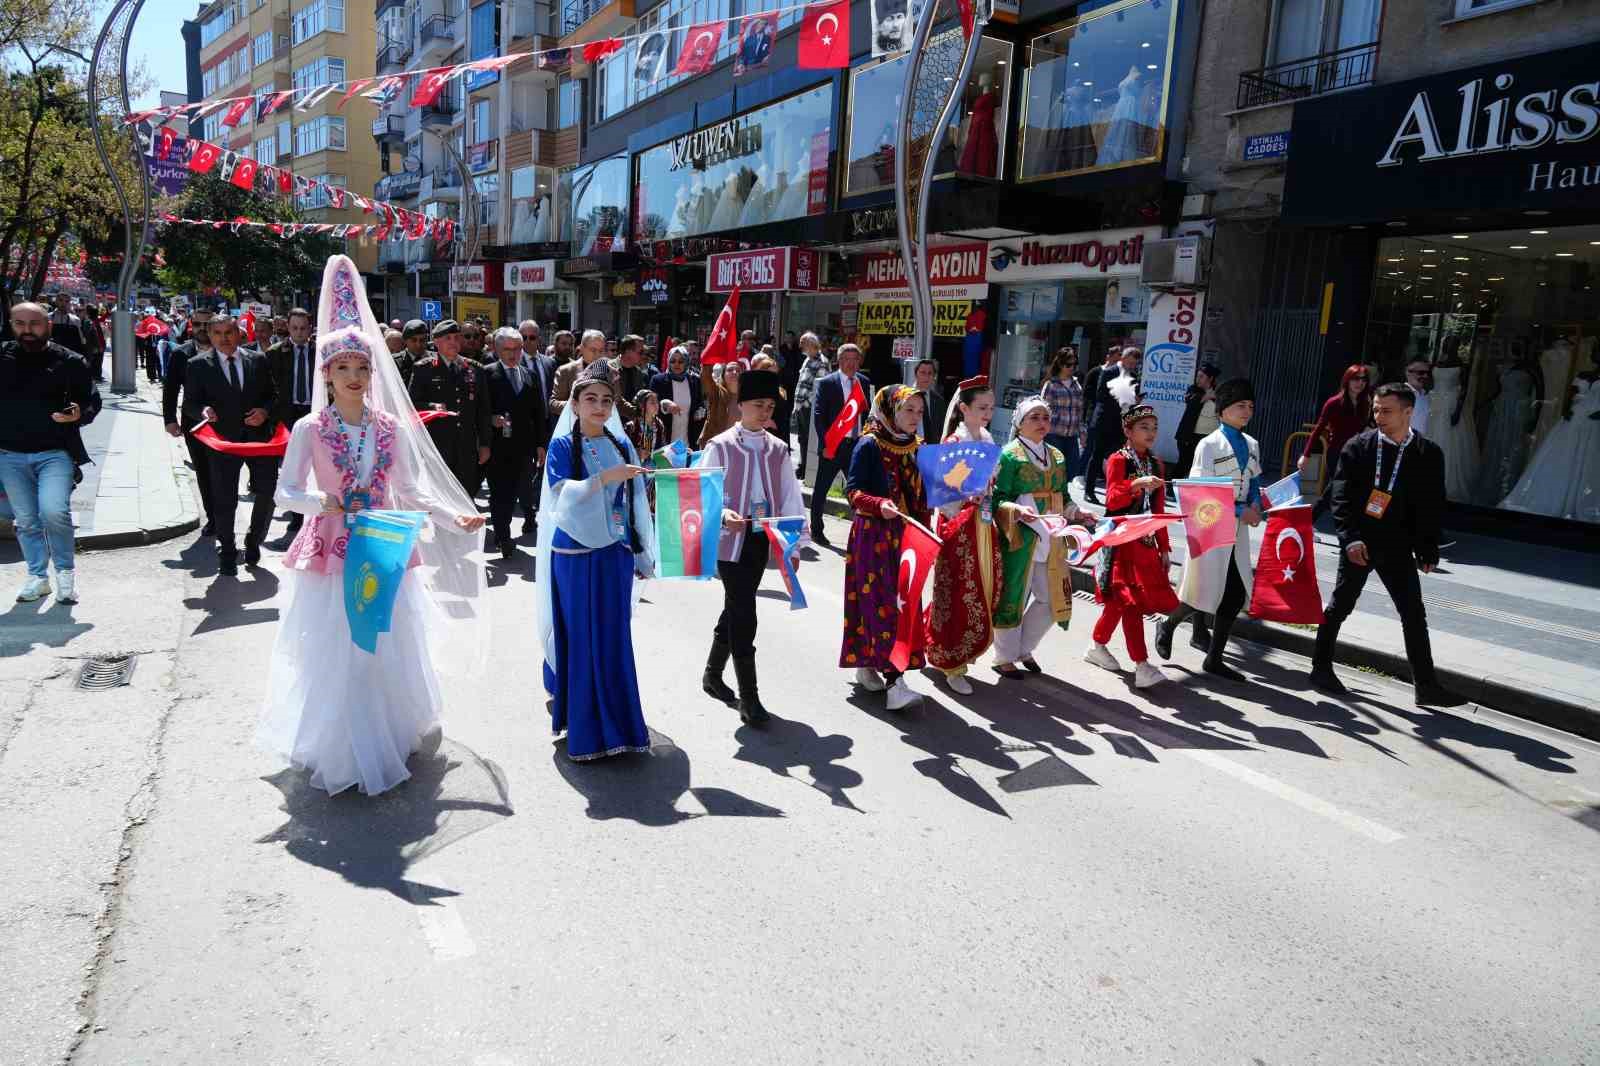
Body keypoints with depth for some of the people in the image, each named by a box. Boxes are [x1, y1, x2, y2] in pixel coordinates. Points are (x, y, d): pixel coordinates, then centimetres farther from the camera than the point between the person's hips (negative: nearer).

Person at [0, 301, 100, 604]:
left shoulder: (69, 361, -3)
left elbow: (92, 401, 2)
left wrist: (80, 415, -18)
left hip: (55, 453, -3)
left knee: (54, 511, -19)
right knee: (25, 520, 10)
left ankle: (66, 570, 3)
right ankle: (37, 576, 24)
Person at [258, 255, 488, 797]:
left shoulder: (392, 427, 1)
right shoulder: (310, 428, -5)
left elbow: (412, 491, 6)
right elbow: (285, 492, -4)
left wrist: (455, 517, -4)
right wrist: (327, 501, -22)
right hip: (331, 555, -2)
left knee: (390, 651, 10)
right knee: (334, 657, 2)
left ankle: (388, 739, 28)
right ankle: (336, 753, 18)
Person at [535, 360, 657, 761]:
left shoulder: (622, 445, 7)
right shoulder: (562, 445, -3)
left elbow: (635, 502, 8)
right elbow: (561, 494, -17)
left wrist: (643, 555, 8)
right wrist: (604, 478, -30)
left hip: (615, 553, 3)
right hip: (576, 554, -3)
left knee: (614, 636, 5)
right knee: (581, 637, 2)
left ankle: (615, 721, 18)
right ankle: (586, 730, 13)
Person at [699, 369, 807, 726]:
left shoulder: (778, 449, 9)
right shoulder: (720, 446, -5)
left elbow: (790, 498, 7)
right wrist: (724, 514, -29)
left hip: (762, 542, 5)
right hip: (731, 541, -5)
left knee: (736, 609, 17)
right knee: (743, 615, -8)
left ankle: (713, 675, 36)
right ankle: (748, 697, 0)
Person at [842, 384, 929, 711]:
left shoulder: (914, 448, 10)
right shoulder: (868, 445, -9)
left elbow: (919, 497, 16)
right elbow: (852, 490, -12)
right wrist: (879, 504, -29)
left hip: (903, 536, 7)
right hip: (871, 535, -7)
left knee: (901, 601, 9)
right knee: (882, 604, -10)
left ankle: (867, 665, 24)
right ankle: (893, 682, -13)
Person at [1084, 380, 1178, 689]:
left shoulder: (1156, 465, 13)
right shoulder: (1118, 460, -7)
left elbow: (1159, 510, 14)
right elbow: (1112, 501, -16)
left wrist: (1164, 547, 13)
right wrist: (1135, 485, -33)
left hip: (1146, 542, 7)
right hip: (1121, 540, -7)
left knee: (1120, 601, 11)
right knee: (1131, 600, -9)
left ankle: (1098, 646, 28)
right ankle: (1141, 666, -8)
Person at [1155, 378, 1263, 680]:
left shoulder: (1252, 445, 11)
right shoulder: (1209, 445, -10)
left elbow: (1254, 482, 18)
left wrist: (1255, 505, -4)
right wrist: (1240, 511, -17)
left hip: (1238, 530, 6)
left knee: (1236, 594, 4)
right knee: (1204, 590, -2)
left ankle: (1214, 659, 16)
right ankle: (1168, 626, 29)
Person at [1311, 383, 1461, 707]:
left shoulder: (1428, 454, 0)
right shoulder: (1357, 446, -4)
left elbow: (1432, 506, 4)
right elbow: (1340, 495, -7)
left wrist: (1428, 550, -1)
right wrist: (1350, 538, -17)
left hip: (1397, 547, 2)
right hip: (1359, 543, -2)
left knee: (1414, 615, 3)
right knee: (1340, 606, 7)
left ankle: (1426, 686, 10)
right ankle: (1321, 668, 20)